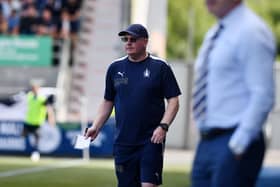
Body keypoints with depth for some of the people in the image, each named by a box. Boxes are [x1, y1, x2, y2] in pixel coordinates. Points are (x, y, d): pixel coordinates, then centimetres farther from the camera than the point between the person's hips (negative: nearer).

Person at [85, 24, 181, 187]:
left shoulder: (159, 67, -1)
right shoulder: (115, 68, 10)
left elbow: (173, 100, -2)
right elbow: (108, 102, 17)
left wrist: (163, 126, -14)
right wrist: (96, 127, 6)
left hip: (151, 140, -4)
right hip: (123, 141, 4)